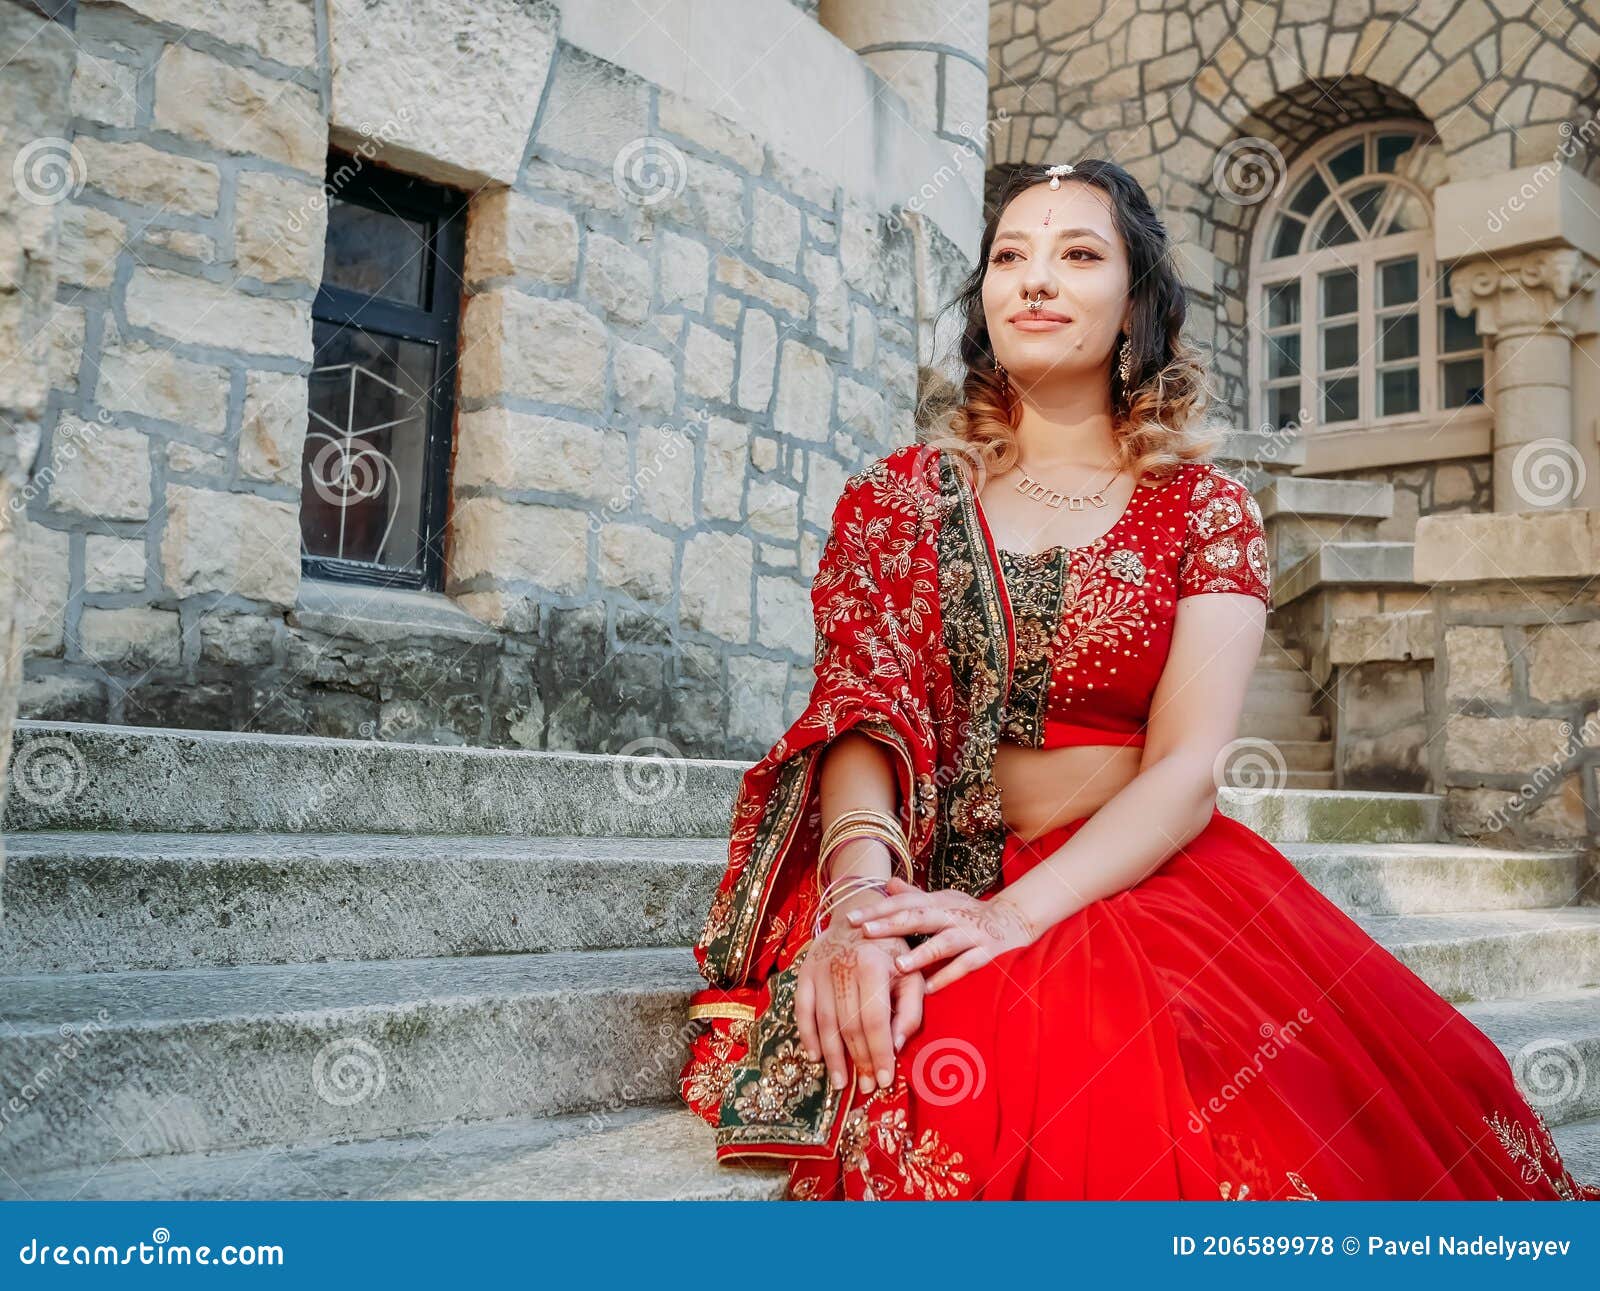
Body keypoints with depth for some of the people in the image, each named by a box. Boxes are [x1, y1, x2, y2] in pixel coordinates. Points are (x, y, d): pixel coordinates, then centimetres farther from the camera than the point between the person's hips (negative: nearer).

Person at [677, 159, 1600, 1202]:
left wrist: (1016, 914, -23)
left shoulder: (1207, 509, 8)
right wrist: (859, 894, -26)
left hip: (1139, 874, 1)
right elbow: (862, 707, -4)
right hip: (929, 878, 0)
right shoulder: (900, 494, 11)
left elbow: (1188, 770, -6)